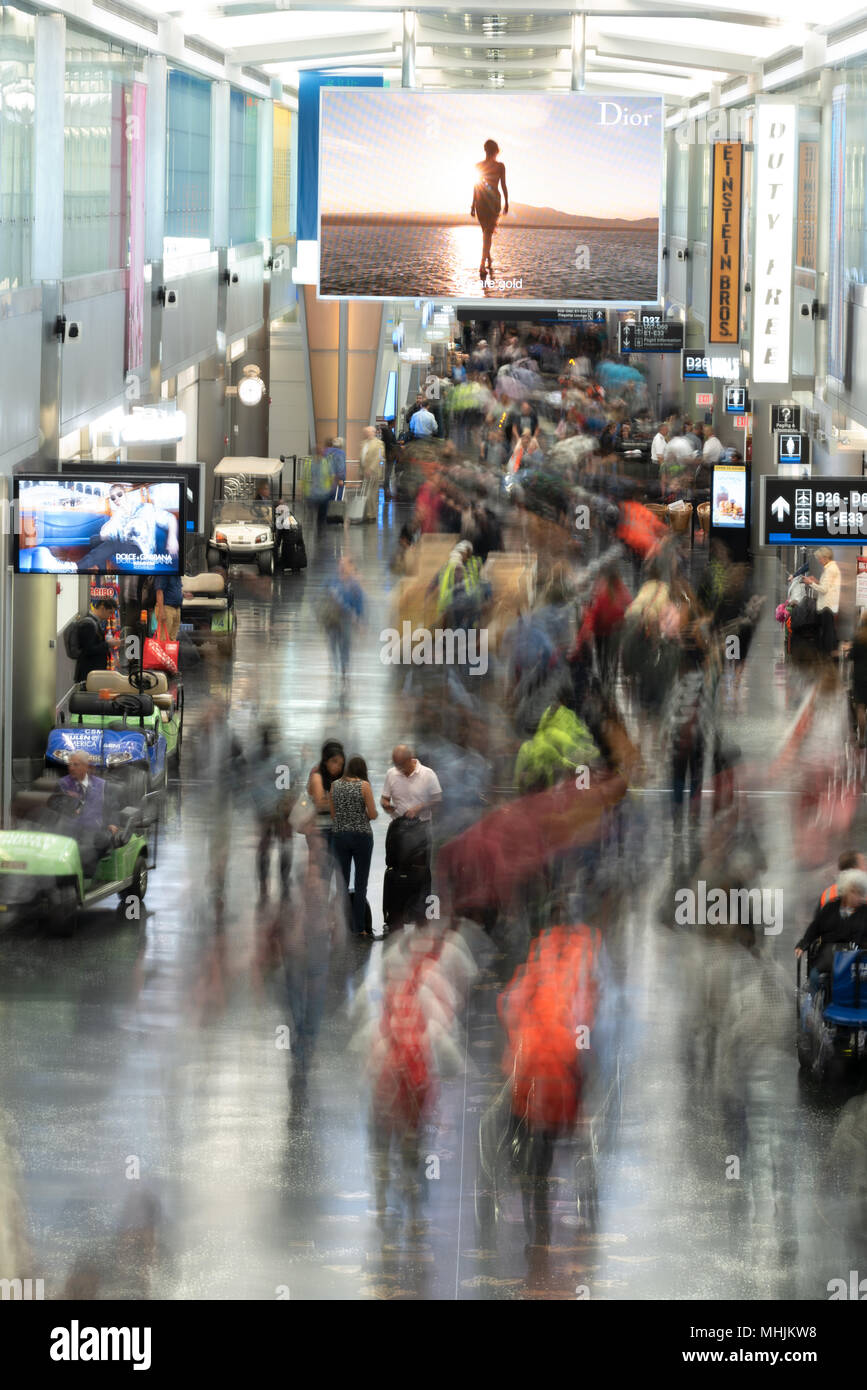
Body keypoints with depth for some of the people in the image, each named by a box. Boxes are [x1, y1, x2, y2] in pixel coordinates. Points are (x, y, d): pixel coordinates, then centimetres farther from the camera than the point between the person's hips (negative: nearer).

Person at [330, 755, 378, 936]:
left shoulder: (335, 785, 3)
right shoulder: (364, 785, -8)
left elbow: (332, 814, 7)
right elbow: (373, 815, -8)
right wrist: (373, 812, 14)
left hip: (340, 835, 3)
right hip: (362, 836, -3)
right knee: (361, 885, 2)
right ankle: (358, 928, 0)